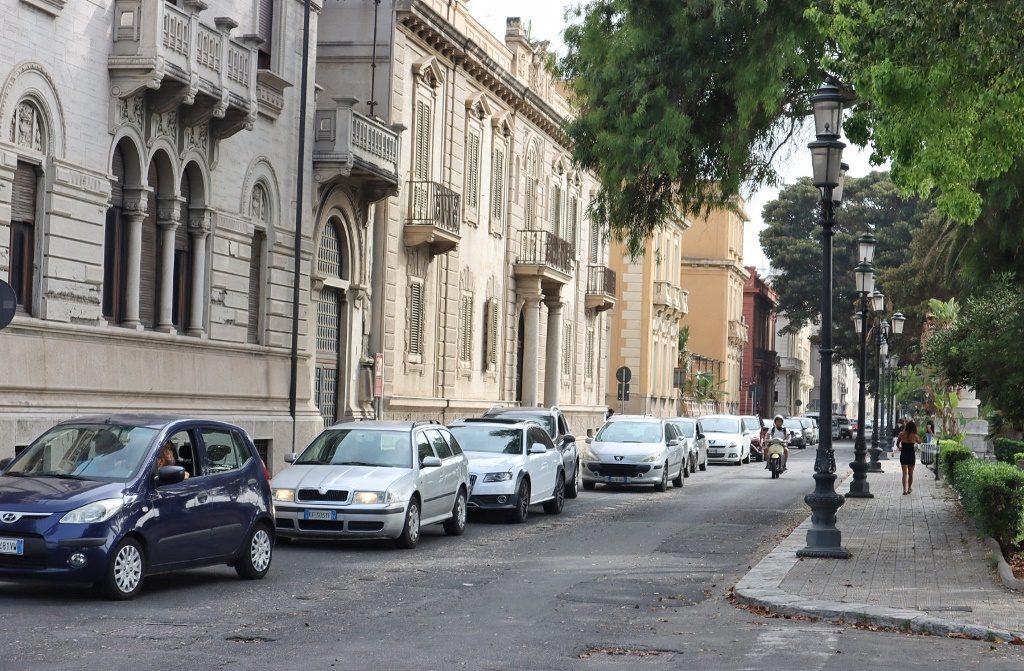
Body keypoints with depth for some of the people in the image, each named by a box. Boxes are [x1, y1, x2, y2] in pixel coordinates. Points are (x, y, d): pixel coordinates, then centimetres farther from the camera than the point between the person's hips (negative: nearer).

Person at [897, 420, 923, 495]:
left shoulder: (902, 434, -6)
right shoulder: (914, 436, -9)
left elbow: (898, 441, 9)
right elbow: (919, 442, 9)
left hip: (903, 455, 0)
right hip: (911, 455, 0)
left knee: (905, 473, -3)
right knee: (910, 473, 16)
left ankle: (905, 489, -18)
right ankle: (909, 488, 28)